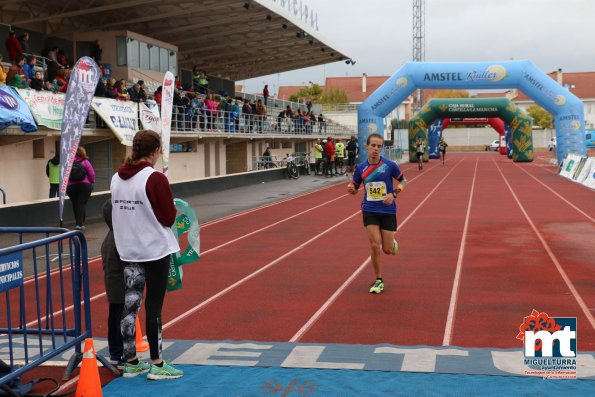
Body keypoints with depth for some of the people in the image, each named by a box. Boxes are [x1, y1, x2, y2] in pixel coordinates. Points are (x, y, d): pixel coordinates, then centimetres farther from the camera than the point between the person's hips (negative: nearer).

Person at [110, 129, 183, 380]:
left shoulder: (117, 178, 4)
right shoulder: (155, 179, -16)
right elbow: (169, 218, -12)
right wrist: (168, 204, 5)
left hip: (128, 251, 6)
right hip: (155, 249, -6)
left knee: (130, 305, 10)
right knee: (154, 307, 1)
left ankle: (130, 362, 20)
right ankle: (157, 364, 10)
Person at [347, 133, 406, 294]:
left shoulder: (389, 165, -8)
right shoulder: (361, 168, -1)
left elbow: (402, 181, 5)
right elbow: (355, 188, 10)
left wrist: (393, 194, -12)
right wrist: (351, 189, -14)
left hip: (388, 211, -1)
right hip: (369, 211, 1)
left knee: (387, 250, 1)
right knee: (375, 246, -8)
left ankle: (392, 242, 41)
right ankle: (379, 280, 10)